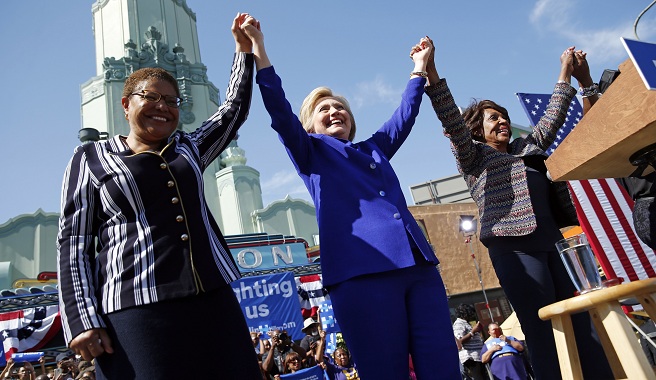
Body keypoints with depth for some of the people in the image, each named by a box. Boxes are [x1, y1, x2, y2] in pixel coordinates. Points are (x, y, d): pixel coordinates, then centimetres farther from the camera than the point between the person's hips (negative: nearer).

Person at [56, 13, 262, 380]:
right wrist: (82, 320, -6)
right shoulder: (92, 158, 8)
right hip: (136, 309, -3)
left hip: (213, 299, 4)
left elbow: (234, 110, 28)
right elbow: (74, 244, 3)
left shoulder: (189, 149, 18)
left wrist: (244, 50, 27)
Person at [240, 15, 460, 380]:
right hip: (362, 270, -5)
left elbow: (405, 114, 37)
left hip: (418, 265, 5)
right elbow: (281, 112, 2)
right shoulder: (312, 153, 15)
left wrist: (419, 69, 41)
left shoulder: (375, 149, 28)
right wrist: (258, 51, -6)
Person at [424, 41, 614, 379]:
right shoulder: (474, 156, 7)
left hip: (547, 244, 7)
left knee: (580, 326, 6)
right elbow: (452, 122, -8)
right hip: (514, 247, -7)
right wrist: (431, 74, -18)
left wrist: (566, 74, 34)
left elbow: (551, 119, 35)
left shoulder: (526, 147, 27)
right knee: (546, 335, -8)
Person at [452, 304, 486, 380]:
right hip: (470, 357, -10)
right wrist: (473, 331, -16)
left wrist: (477, 330, 16)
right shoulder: (458, 323, -7)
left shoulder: (465, 323, 22)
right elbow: (461, 341, -18)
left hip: (478, 356, 10)